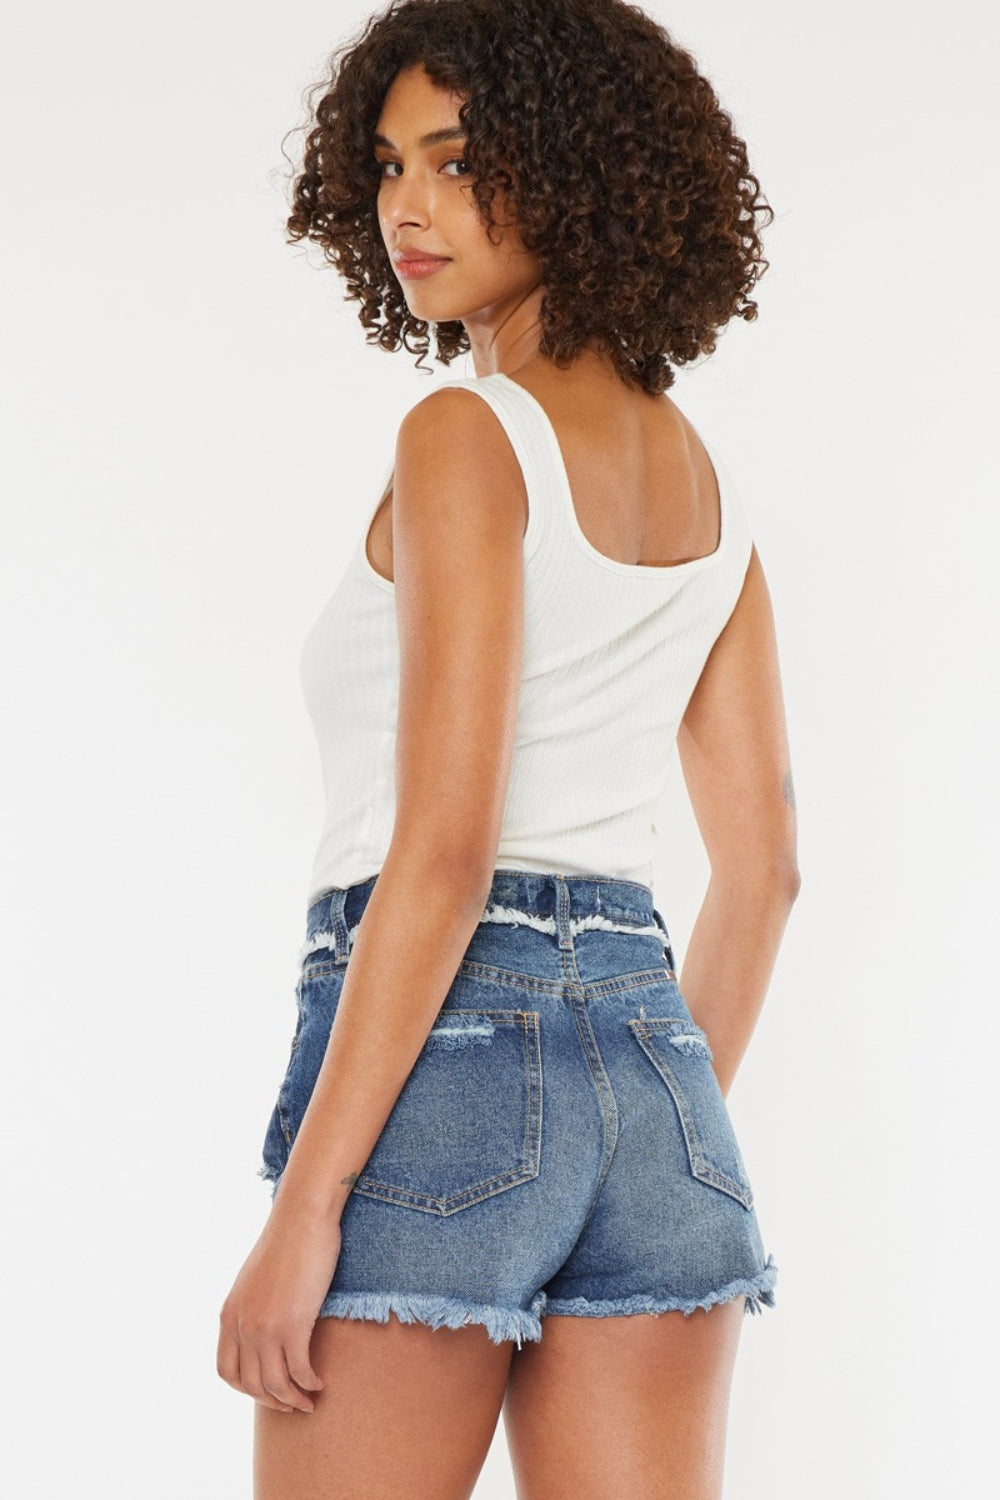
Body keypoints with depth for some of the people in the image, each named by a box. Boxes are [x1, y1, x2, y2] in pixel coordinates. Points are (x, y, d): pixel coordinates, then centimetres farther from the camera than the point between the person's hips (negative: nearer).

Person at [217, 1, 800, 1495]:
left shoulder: (465, 436, -9)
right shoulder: (704, 477, 14)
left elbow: (445, 849, -17)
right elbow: (763, 866, 17)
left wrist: (302, 1208, -16)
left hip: (446, 1049, -7)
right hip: (649, 1053, 8)